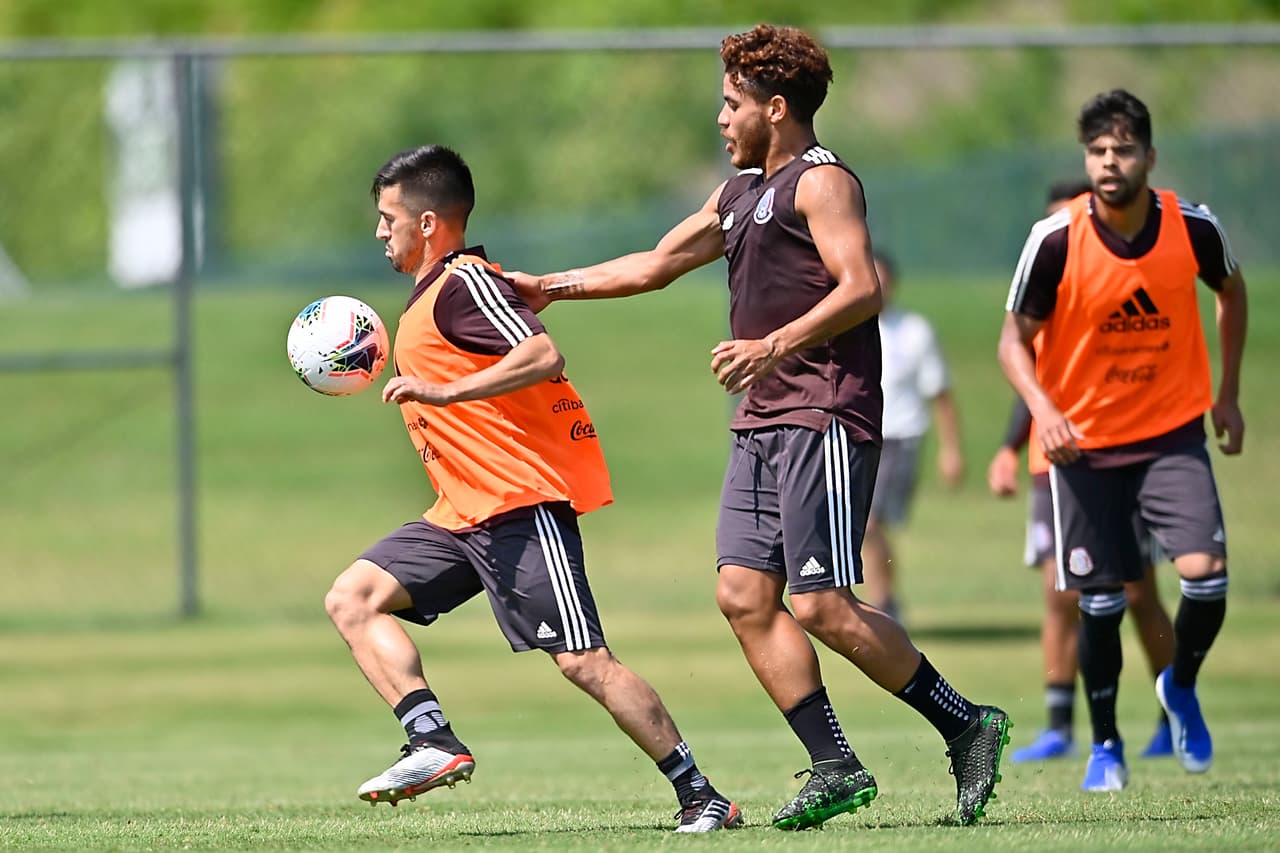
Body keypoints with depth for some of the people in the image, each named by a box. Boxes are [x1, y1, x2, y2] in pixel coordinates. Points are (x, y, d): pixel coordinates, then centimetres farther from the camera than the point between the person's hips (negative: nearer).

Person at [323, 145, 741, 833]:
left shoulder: (465, 282, -11)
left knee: (582, 661, -13)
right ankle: (434, 743, -14)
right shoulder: (430, 293, 20)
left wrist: (443, 392, -30)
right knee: (352, 599, -2)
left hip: (521, 505, -11)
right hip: (463, 514, 11)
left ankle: (703, 799, -7)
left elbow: (542, 357, -26)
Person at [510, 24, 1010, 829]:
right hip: (763, 424, 10)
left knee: (821, 605, -14)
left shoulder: (820, 181, -6)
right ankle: (837, 769, 0)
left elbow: (862, 289, -18)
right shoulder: (742, 195, 22)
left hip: (825, 418, -10)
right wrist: (552, 287, 31)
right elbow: (655, 264, 32)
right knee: (745, 595, -1)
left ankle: (967, 726, -2)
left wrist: (772, 347, -23)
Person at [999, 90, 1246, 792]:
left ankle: (1181, 688, 17)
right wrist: (1043, 409, -25)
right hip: (1083, 439, -1)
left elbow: (1230, 291, 12)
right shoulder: (1055, 240, -16)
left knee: (1205, 574, -14)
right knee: (1100, 601, 1)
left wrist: (1228, 392, 11)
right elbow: (1014, 339, -7)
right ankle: (1106, 745, 22)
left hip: (1174, 431, 1)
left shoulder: (1192, 227, -10)